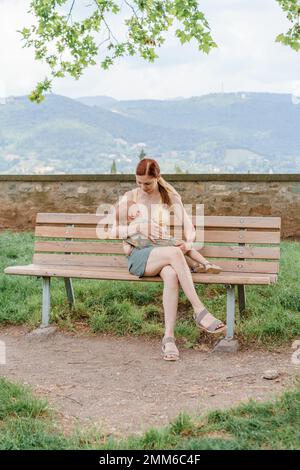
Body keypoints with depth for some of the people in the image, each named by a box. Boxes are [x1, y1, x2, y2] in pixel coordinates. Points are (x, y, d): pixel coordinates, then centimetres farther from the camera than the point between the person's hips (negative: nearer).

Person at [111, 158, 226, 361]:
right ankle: (200, 311, -39)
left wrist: (188, 243, -15)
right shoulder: (128, 198, 10)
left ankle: (169, 337, -41)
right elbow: (117, 231, 10)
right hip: (139, 256, -1)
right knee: (174, 253, -36)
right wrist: (139, 227, -7)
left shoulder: (171, 197, 12)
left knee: (172, 275, -37)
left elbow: (189, 228, 7)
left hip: (166, 253, 2)